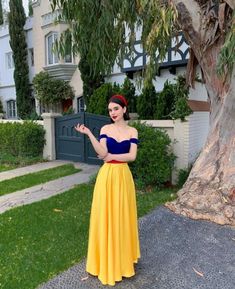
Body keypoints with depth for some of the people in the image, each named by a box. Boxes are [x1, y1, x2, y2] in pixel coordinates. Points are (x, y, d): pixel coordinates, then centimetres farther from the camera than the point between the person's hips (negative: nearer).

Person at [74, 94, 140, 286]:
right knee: (105, 217, 7)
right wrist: (89, 134, -19)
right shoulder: (105, 129, 1)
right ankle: (106, 261, 28)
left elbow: (132, 156, -8)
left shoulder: (132, 131, 2)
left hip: (123, 176, 0)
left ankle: (123, 258, 35)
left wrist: (111, 156, -9)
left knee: (122, 217, 12)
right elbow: (102, 153, -12)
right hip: (107, 176, 0)